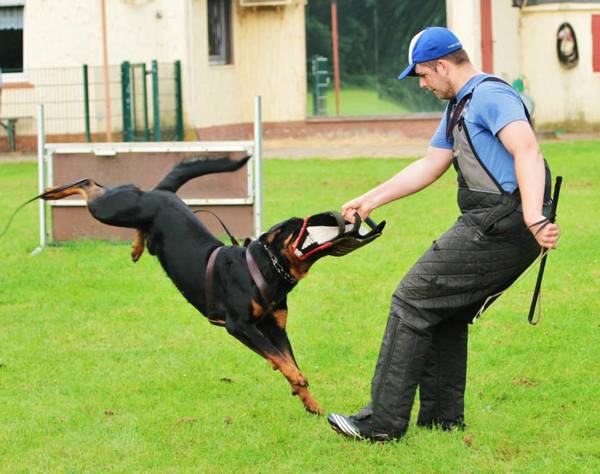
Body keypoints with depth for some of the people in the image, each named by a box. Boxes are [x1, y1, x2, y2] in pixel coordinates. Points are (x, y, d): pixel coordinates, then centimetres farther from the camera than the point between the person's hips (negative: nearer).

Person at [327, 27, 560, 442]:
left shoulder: (490, 95, -12)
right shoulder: (458, 108, 23)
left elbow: (527, 151, -27)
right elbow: (429, 167, 32)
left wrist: (534, 219, -39)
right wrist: (369, 201, 33)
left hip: (500, 227, -10)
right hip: (490, 226, 10)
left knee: (413, 301, -7)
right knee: (446, 315, 18)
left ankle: (384, 421, -6)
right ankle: (443, 418, 24)